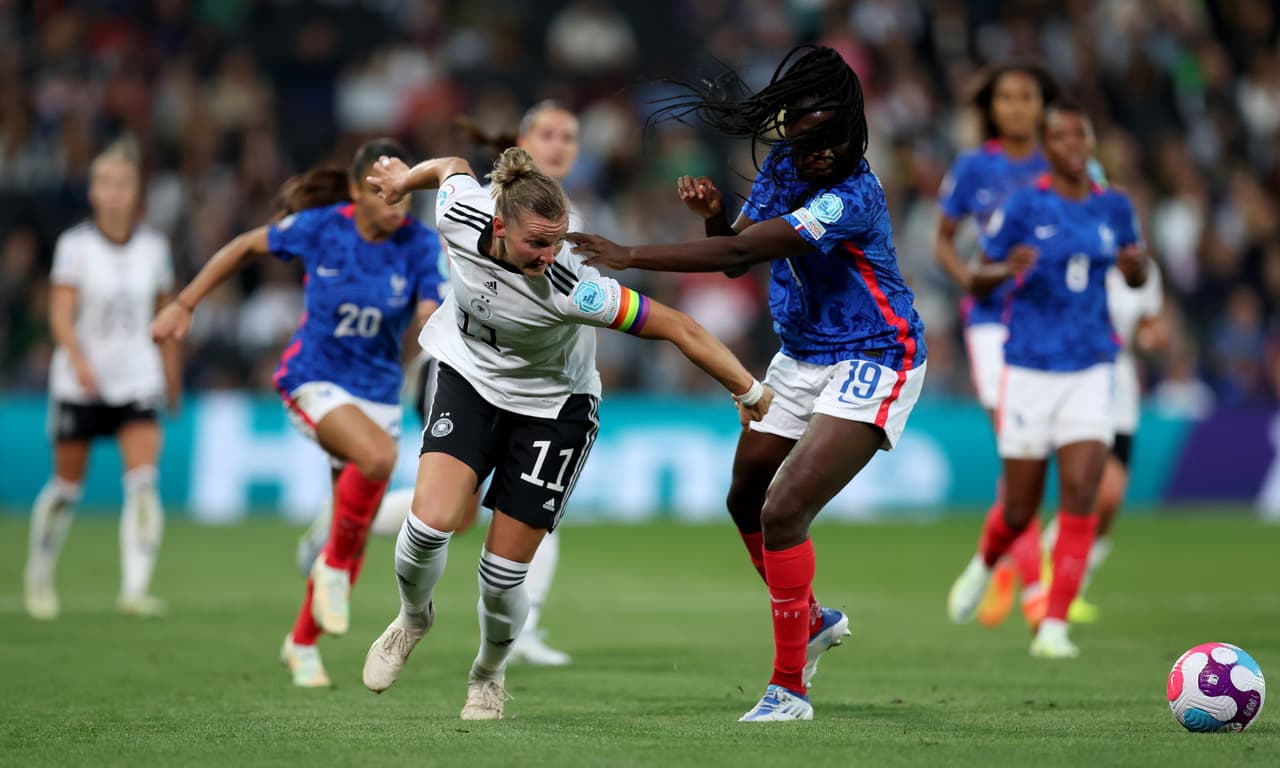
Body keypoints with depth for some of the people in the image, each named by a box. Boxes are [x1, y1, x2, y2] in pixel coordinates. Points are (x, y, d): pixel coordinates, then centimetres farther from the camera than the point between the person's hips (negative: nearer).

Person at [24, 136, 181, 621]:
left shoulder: (154, 248, 1)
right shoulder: (75, 245, -7)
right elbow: (61, 313, -14)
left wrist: (171, 373, 17)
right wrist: (78, 359, -30)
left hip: (137, 380, 1)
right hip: (79, 382, -1)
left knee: (143, 481, -17)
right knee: (67, 487, 8)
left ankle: (135, 589, -20)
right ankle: (39, 579, 31)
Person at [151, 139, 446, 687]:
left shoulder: (420, 245, -10)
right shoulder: (318, 228, -12)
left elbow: (430, 319, -18)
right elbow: (246, 247, 4)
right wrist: (184, 305, 6)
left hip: (378, 391, 3)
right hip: (314, 380, -3)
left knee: (355, 535, 7)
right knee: (378, 456, -34)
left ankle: (302, 644, 29)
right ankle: (333, 564, -11)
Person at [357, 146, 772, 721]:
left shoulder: (570, 288, -34)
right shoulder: (460, 218, -24)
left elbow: (676, 327, -27)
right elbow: (453, 168, 1)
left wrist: (749, 392, -21)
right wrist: (405, 178, 23)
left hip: (550, 408, -2)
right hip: (469, 378, 3)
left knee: (503, 575, -3)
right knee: (432, 520, -20)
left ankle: (490, 673, 31)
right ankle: (413, 618, 15)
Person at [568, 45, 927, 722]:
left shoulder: (851, 197, -29)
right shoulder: (782, 164, -3)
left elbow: (739, 252, -33)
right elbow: (737, 250, 4)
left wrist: (628, 256, -33)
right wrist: (713, 212, -18)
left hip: (871, 362, -9)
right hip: (802, 357, 9)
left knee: (783, 512, -20)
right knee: (746, 502, 19)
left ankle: (789, 689, -10)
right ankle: (812, 620, 44)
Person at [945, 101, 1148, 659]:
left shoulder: (1113, 207, 5)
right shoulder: (1023, 206, -6)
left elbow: (1135, 276, 19)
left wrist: (1136, 268, -6)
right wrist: (1007, 270, -26)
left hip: (1091, 371, 3)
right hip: (1031, 368, -2)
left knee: (1080, 497, -12)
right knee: (1020, 510, 4)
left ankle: (1054, 626, -6)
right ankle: (984, 565, 38)